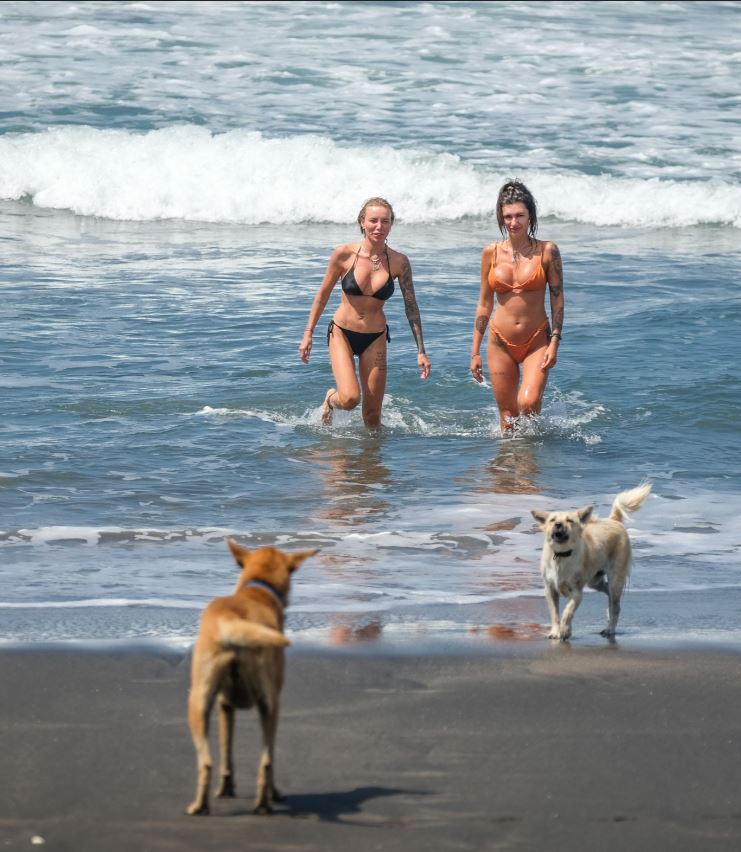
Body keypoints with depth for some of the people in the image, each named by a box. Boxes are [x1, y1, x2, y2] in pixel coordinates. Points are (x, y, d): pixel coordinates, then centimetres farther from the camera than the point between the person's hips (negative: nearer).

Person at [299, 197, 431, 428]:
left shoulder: (399, 262, -8)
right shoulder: (344, 254, -12)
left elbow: (411, 307, -1)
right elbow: (323, 294, 1)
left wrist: (421, 351, -2)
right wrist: (308, 334, 3)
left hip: (375, 339, 2)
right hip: (342, 333, -2)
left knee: (372, 415, 3)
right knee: (350, 398, -20)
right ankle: (331, 398, 15)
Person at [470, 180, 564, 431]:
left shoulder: (547, 251, -4)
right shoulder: (491, 253, 2)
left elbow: (557, 299, -1)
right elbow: (484, 304, 9)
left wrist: (554, 342, -9)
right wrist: (475, 352, 9)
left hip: (537, 341, -2)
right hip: (501, 343, 3)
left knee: (528, 403, -22)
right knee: (507, 416, 4)